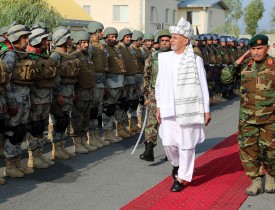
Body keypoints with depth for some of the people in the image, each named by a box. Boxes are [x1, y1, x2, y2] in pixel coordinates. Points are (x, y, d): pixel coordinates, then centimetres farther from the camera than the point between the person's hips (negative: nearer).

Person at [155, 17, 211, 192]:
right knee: (168, 142, 6)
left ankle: (181, 178, 17)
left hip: (188, 110, -3)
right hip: (169, 110, 3)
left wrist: (206, 110, 0)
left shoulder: (195, 60, -5)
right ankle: (176, 164, 36)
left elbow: (203, 86, -1)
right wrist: (159, 106, 10)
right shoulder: (165, 58, 5)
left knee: (186, 145, 3)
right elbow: (160, 84, 11)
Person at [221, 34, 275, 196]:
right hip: (248, 117, 2)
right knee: (248, 148, 2)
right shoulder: (245, 65, 3)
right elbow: (225, 78, 3)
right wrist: (237, 63, -6)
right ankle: (256, 181, 16)